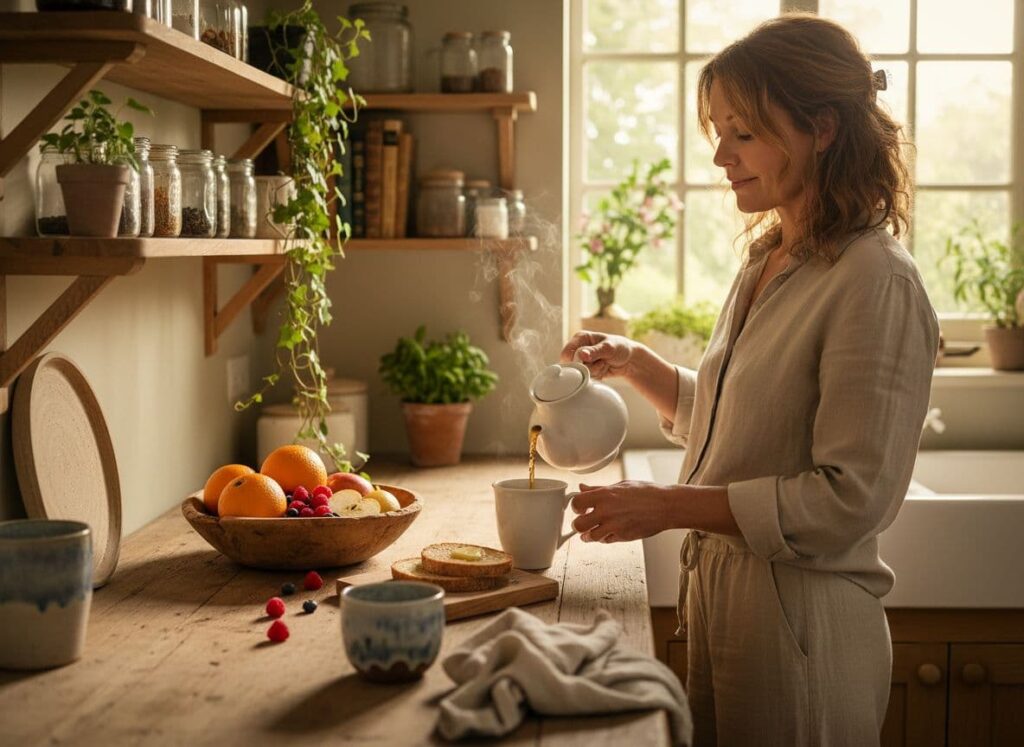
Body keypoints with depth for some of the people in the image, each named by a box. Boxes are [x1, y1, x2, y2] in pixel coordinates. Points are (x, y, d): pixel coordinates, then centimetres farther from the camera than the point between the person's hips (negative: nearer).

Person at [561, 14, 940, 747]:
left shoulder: (876, 282, -19)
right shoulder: (766, 263, 8)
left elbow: (849, 500, -22)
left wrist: (670, 505, -21)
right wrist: (636, 363, 6)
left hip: (802, 625, -8)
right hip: (719, 597, 8)